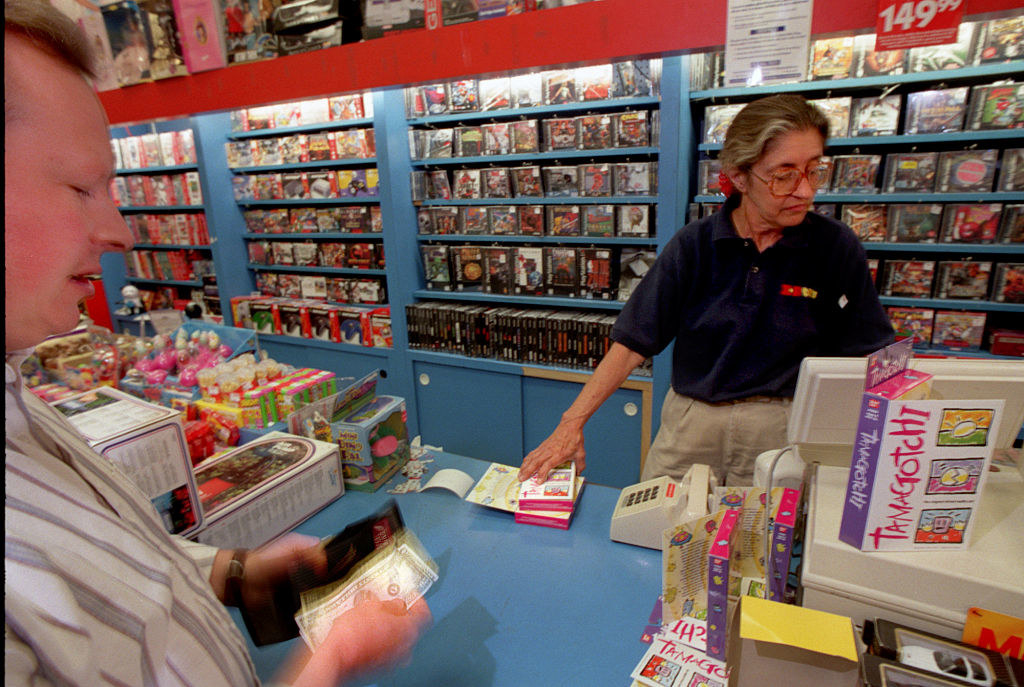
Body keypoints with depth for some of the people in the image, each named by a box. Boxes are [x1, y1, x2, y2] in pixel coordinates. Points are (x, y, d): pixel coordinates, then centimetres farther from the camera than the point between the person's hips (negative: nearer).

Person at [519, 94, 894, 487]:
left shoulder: (836, 248, -3)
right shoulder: (694, 245, -4)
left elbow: (868, 358, 3)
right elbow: (632, 341, -7)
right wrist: (572, 423, -13)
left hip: (782, 430, 0)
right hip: (689, 423, 1)